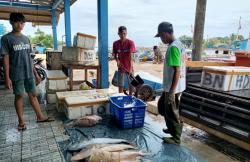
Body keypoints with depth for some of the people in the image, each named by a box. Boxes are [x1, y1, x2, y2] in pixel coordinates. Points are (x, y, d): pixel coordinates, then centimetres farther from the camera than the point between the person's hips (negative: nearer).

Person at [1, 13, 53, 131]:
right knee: (19, 96, 6)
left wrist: (35, 73, 12)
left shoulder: (26, 39, 10)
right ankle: (21, 121, 19)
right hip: (16, 74, -4)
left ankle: (40, 116, 21)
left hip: (29, 73, 4)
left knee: (33, 95, 11)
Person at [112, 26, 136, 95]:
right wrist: (117, 60, -15)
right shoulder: (115, 43, -2)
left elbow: (131, 56, -20)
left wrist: (130, 68, -30)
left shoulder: (130, 42, -11)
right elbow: (115, 55, 8)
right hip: (121, 67, 2)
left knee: (131, 84, 11)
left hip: (129, 67, -1)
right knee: (120, 85, 7)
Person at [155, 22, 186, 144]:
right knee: (162, 106, 23)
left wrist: (172, 91, -23)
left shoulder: (173, 47, -22)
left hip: (173, 87, -10)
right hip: (172, 86, 10)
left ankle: (176, 138, 23)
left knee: (172, 112, 6)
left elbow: (177, 71, -26)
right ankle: (172, 128, 39)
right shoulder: (179, 44, 9)